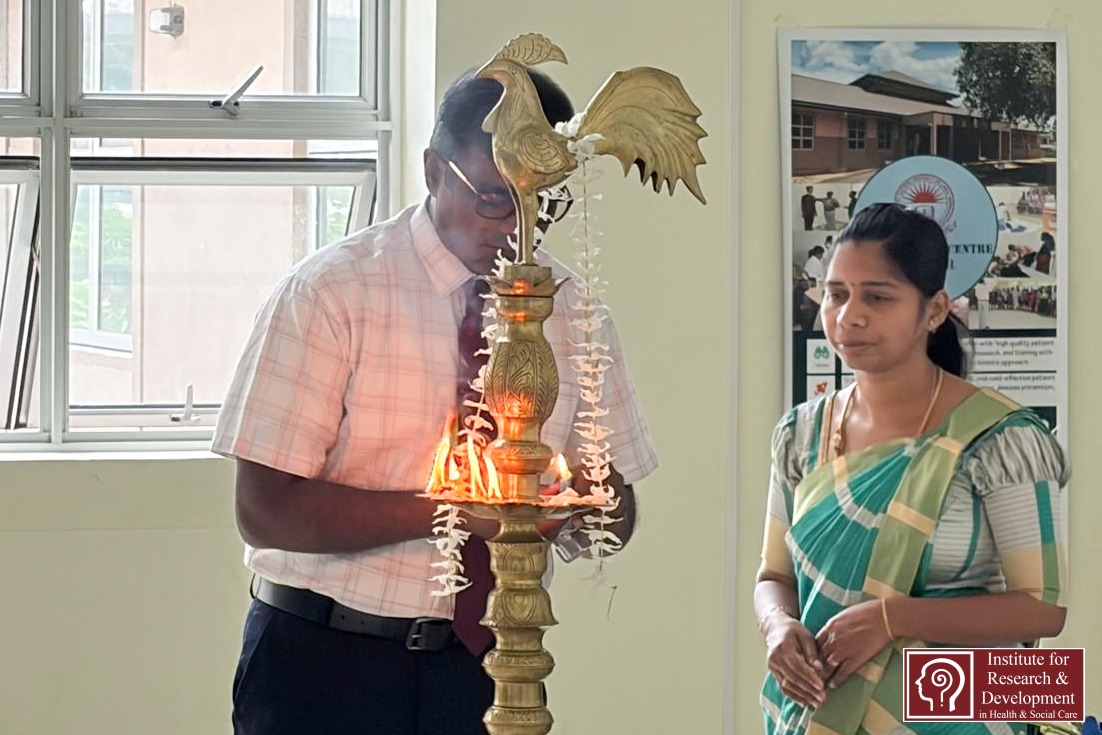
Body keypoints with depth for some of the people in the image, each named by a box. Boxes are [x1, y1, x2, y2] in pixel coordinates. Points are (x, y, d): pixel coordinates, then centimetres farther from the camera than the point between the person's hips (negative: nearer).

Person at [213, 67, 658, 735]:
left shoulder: (573, 309, 4)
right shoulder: (332, 291, -10)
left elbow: (615, 516, 8)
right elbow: (266, 512, -16)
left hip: (488, 668, 4)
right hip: (324, 664, -3)